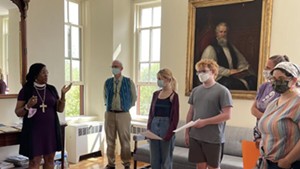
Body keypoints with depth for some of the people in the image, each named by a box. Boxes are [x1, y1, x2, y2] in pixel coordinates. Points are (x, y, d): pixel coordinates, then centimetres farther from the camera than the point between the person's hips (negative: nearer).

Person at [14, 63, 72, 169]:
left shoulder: (51, 89, 6)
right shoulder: (26, 90, -4)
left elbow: (60, 109, 6)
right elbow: (18, 113, -2)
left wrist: (63, 94, -8)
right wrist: (28, 106, -22)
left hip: (51, 129, 4)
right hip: (34, 130, -3)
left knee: (50, 159, 9)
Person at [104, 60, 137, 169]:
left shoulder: (129, 82, -3)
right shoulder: (107, 82, 5)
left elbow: (134, 97, 9)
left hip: (123, 114, -2)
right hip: (110, 114, 3)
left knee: (125, 140, 4)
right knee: (110, 140, 9)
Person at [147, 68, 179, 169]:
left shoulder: (174, 96, -8)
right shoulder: (156, 94, 9)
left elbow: (175, 117, -10)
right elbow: (151, 113, 12)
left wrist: (169, 133, -15)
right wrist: (148, 129, 3)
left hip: (166, 127, -5)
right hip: (154, 127, 6)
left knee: (166, 160, 5)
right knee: (154, 159, 11)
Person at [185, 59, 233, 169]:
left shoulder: (222, 91, -8)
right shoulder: (196, 90, 10)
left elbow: (227, 115, -14)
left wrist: (205, 122, -15)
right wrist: (187, 133, 10)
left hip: (213, 138, -5)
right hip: (195, 136, 5)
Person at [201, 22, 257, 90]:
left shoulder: (231, 47, 22)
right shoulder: (210, 49, 1)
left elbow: (242, 61, 25)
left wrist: (240, 70, 2)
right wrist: (228, 71, -15)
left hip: (235, 76, 6)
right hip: (220, 78, -6)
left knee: (253, 79, -22)